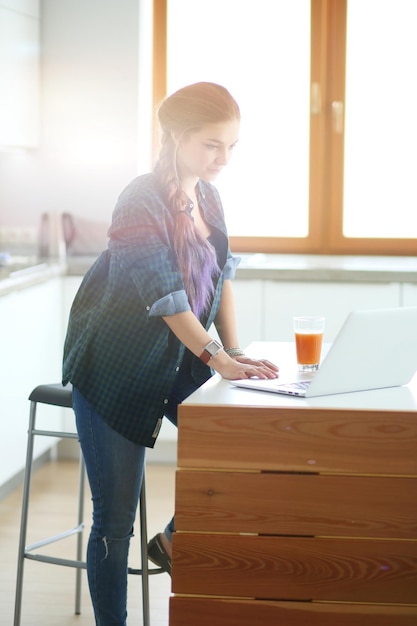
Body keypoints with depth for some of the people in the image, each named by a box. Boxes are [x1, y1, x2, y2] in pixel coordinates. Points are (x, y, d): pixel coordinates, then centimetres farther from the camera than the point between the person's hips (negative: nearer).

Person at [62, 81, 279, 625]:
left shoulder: (208, 197, 4)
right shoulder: (143, 201, -19)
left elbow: (221, 276, 8)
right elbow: (163, 294, -27)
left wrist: (235, 351, -3)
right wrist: (218, 358, -35)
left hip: (178, 362, 7)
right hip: (117, 371, -7)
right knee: (115, 519, -3)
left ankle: (174, 542, 18)